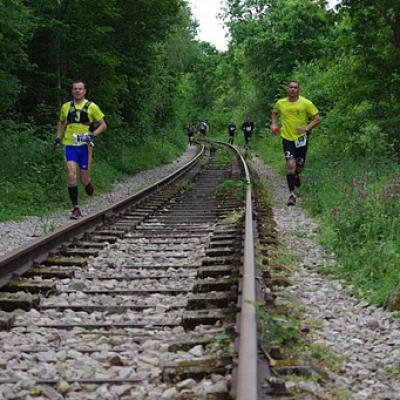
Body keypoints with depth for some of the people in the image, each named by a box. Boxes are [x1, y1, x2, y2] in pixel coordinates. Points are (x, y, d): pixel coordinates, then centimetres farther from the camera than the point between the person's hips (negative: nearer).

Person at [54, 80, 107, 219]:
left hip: (85, 146, -1)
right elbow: (61, 123, 25)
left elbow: (103, 125, 4)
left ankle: (88, 185, 40)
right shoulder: (66, 107, 8)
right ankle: (75, 209, -9)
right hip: (70, 145, 1)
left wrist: (93, 134, -13)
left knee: (84, 179, 1)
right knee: (71, 175, -15)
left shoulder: (91, 107, 0)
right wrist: (58, 137, 12)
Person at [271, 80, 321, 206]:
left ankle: (296, 176, 49)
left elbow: (317, 118, -3)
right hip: (287, 138, 0)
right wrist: (274, 124, 6)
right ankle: (291, 194, -14)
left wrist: (307, 128, -16)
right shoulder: (280, 103, 0)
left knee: (299, 166, 10)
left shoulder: (306, 103, -7)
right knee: (290, 164, -15)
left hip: (301, 138, 0)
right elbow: (275, 113, 23)